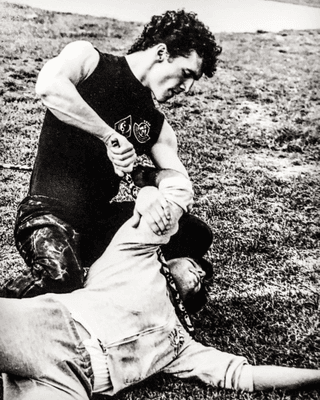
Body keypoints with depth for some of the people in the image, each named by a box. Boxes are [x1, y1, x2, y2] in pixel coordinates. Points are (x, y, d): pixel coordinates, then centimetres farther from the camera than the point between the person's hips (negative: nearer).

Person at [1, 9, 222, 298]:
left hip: (100, 219, 6)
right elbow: (48, 87, -25)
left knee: (196, 234, 0)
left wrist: (164, 203, -18)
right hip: (49, 211, -6)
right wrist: (110, 136, -25)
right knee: (61, 282, -33)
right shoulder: (87, 58, -3)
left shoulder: (156, 125, 12)